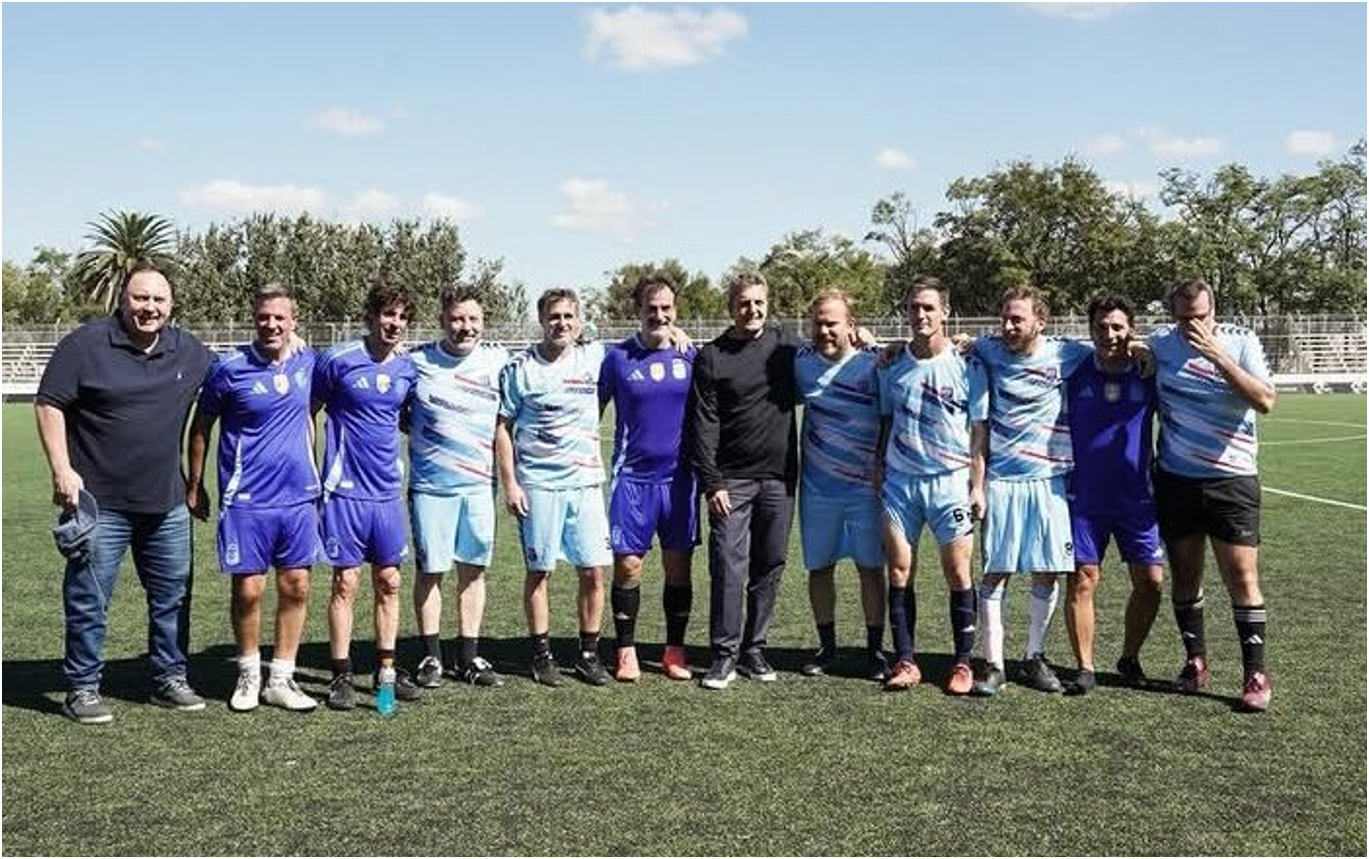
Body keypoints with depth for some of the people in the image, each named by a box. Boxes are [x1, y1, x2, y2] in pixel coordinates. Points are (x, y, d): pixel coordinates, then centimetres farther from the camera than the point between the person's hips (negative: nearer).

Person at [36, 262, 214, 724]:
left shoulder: (189, 351, 7)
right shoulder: (86, 344, -7)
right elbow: (49, 405, -7)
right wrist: (61, 470, -14)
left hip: (166, 503, 5)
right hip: (99, 502, -4)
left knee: (173, 596, 12)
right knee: (88, 600, 3)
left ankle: (170, 678, 26)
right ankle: (82, 689, 15)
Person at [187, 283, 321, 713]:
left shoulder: (307, 362, 4)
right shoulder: (230, 368, -7)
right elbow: (200, 428, 3)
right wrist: (194, 488, 6)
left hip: (299, 497, 4)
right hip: (247, 500, -4)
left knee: (296, 588, 5)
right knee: (248, 590, 1)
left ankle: (280, 680, 17)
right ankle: (248, 675, 21)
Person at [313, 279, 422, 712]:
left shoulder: (408, 368, 5)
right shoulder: (338, 360, -8)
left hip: (387, 492, 5)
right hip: (345, 491, -5)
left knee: (389, 582, 9)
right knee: (346, 583, -1)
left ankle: (386, 672, 20)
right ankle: (341, 677, 10)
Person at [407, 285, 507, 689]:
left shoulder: (498, 361, 2)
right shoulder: (417, 361, -2)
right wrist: (420, 435, -3)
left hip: (480, 483, 2)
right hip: (431, 485, -2)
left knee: (474, 569, 8)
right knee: (429, 569, 4)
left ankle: (469, 656, 18)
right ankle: (431, 656, 16)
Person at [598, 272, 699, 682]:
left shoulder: (690, 356, 5)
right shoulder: (618, 357, 1)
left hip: (680, 476, 2)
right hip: (632, 476, -1)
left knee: (679, 567, 6)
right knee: (627, 566, -1)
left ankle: (675, 650, 17)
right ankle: (626, 651, 11)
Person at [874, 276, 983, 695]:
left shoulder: (965, 365, -3)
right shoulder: (892, 364, 6)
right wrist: (878, 467, 7)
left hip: (950, 480, -3)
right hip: (900, 480, 3)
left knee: (958, 575, 0)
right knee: (899, 571, 2)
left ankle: (963, 663, 13)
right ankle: (906, 661, 12)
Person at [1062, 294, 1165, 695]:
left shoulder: (1149, 375, -2)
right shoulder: (1075, 374, -3)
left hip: (1137, 497, 1)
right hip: (1084, 498, -1)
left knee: (1150, 582, 2)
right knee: (1081, 580, -2)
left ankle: (1130, 658, 23)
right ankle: (1085, 668, 10)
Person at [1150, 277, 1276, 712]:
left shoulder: (1240, 342, -6)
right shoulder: (1161, 342, 1)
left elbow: (1265, 401, -20)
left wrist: (1217, 355, -24)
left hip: (1231, 479, -3)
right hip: (1176, 479, 3)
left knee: (1242, 575, -4)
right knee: (1185, 574, 9)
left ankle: (1255, 674, 4)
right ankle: (1195, 661, 23)